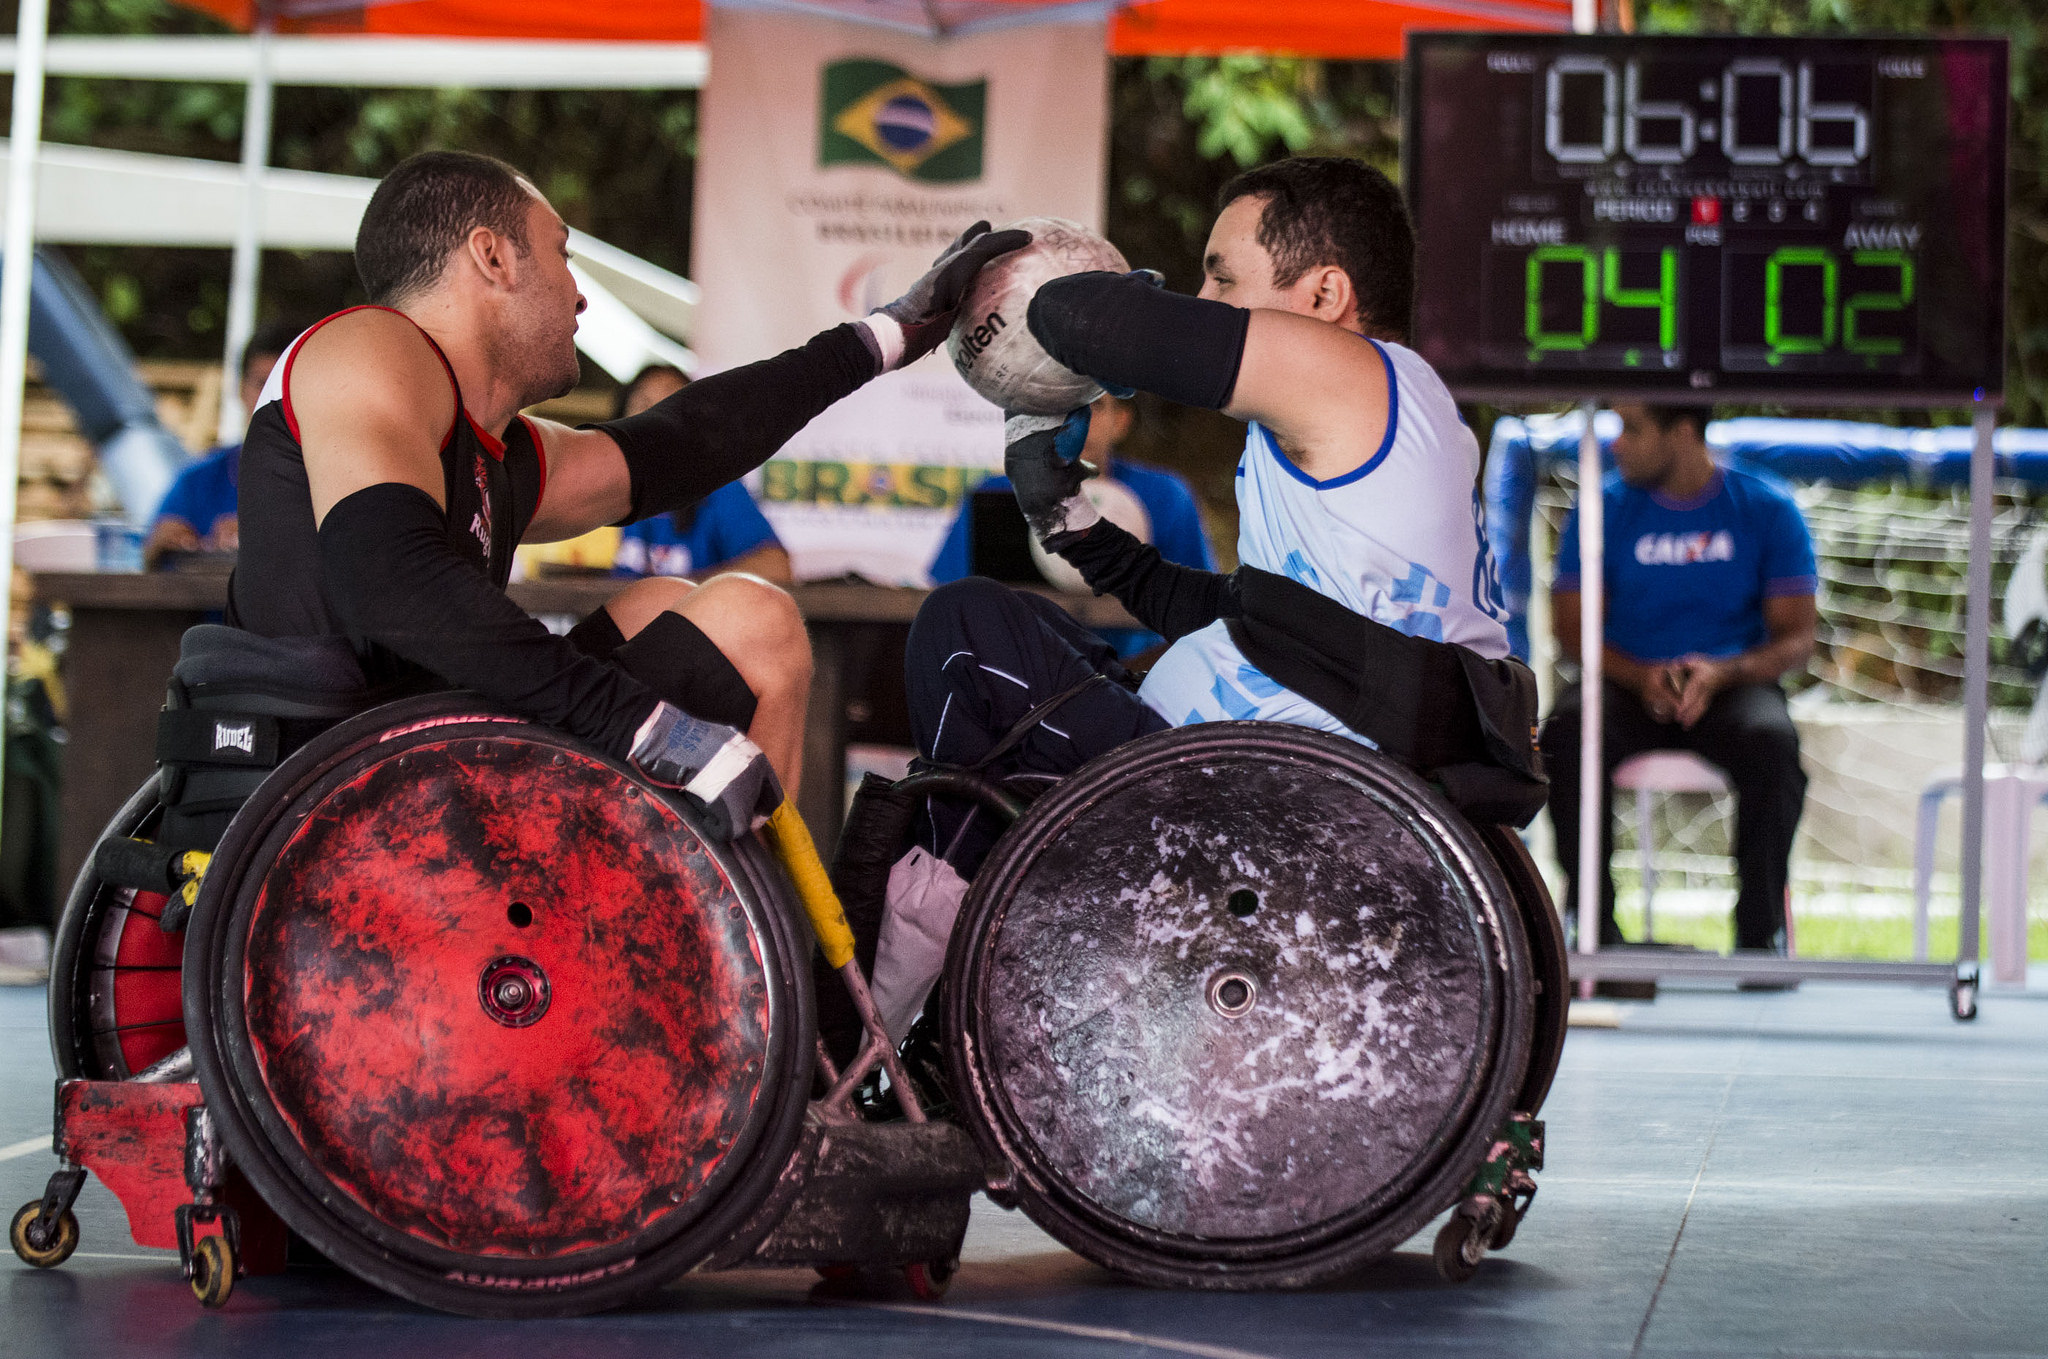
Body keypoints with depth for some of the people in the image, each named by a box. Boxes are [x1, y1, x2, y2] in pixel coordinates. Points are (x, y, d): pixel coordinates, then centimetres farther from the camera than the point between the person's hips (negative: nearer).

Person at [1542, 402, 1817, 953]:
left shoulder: (1768, 509, 2)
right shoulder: (1604, 508, 5)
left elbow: (1797, 637, -2)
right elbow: (1572, 628, 1)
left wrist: (1722, 673, -22)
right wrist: (1640, 676, -20)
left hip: (1732, 686, -1)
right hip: (1629, 684, 1)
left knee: (1771, 741, -35)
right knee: (1567, 731, -32)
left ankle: (1761, 931, -22)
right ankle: (1592, 922, -22)